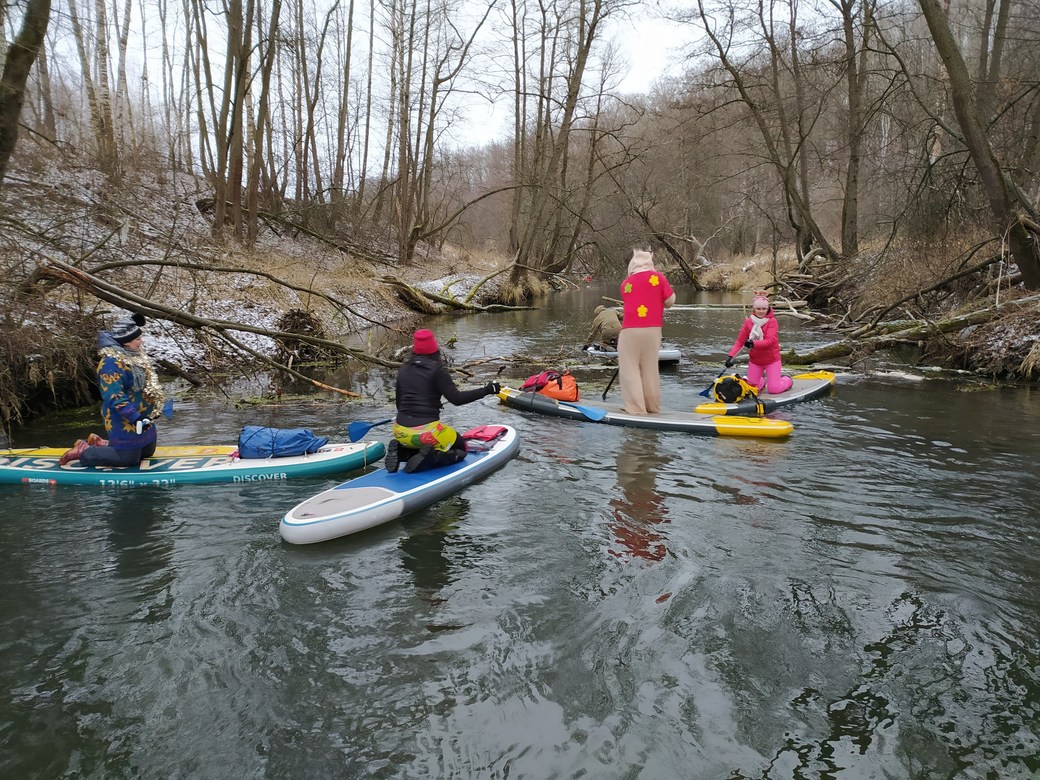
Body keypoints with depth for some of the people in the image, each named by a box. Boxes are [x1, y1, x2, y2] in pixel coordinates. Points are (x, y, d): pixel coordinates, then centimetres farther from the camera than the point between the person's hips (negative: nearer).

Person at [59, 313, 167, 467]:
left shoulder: (134, 355, 8)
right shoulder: (112, 363, -23)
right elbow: (115, 397, -29)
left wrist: (154, 408, 21)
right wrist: (135, 418, -32)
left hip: (142, 418, 10)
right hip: (125, 422, -10)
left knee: (147, 451, 21)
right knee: (129, 459, -3)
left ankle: (100, 444, 30)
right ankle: (84, 452, 11)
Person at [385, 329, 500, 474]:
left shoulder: (404, 370, 9)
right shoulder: (436, 369, -8)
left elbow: (399, 404, 15)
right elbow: (456, 398, -14)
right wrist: (486, 390, -6)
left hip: (401, 433, 6)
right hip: (426, 432, -6)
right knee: (461, 449, 17)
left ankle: (401, 452, 2)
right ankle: (429, 458, -12)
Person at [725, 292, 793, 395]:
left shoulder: (772, 321, -14)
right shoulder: (748, 322, -4)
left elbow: (770, 341, -27)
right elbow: (739, 341, -5)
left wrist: (754, 343, -44)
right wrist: (731, 356, -19)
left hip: (771, 360, -3)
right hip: (755, 360, 3)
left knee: (774, 389, -3)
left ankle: (787, 379, 31)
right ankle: (762, 380, 43)